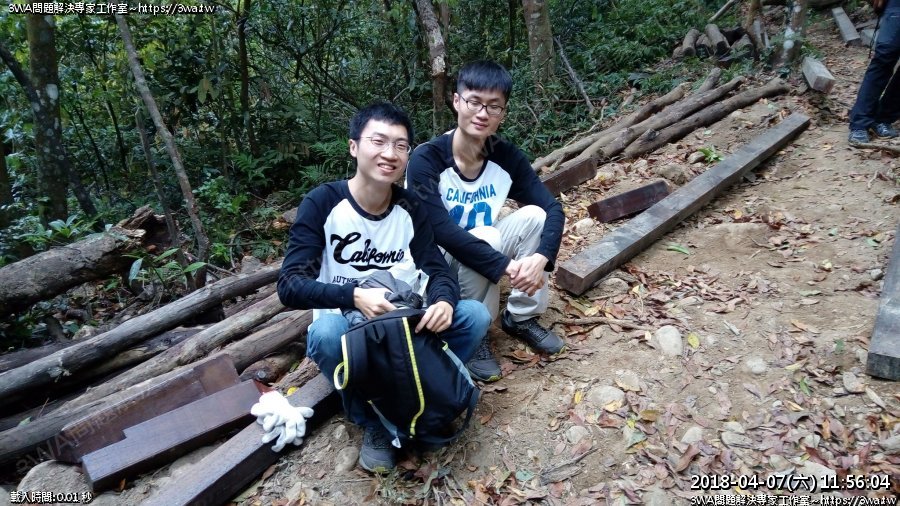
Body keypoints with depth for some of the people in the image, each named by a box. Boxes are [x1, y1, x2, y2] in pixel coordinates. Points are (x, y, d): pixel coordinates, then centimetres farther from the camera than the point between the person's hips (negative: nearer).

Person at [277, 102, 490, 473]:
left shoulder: (410, 208, -2)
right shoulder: (323, 203, -14)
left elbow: (438, 270, -6)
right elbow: (290, 286, -21)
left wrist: (443, 301, -32)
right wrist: (354, 295, -40)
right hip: (349, 327, -2)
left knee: (475, 315, -19)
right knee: (326, 332, -36)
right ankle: (372, 421, -10)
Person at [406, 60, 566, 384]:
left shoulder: (507, 157, -7)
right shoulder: (426, 160, -22)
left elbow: (552, 209, -13)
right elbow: (440, 230, -32)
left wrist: (541, 257, -33)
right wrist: (506, 266, -38)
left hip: (484, 261, 5)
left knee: (534, 215, -17)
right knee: (485, 236, -32)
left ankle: (521, 317, -2)